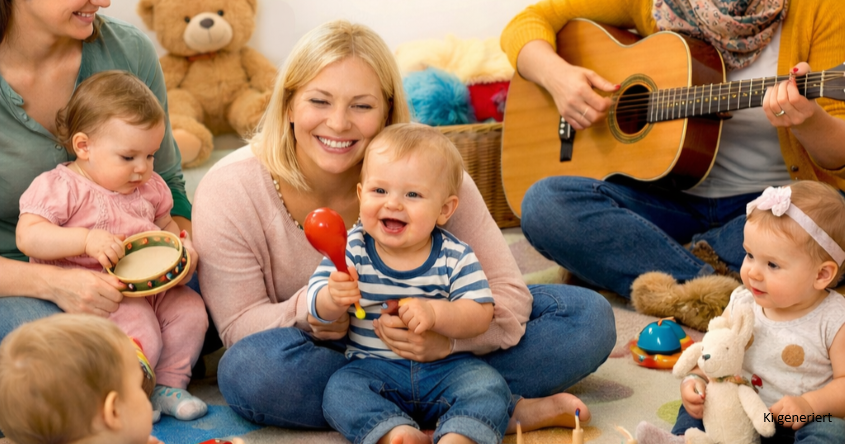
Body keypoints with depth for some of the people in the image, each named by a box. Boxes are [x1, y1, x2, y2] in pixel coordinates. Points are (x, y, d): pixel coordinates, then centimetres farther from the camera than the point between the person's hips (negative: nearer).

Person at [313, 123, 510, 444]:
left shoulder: (455, 258, -4)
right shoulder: (351, 249, -3)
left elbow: (480, 316, -12)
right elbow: (317, 305, -11)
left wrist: (434, 313, -31)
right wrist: (334, 298, -36)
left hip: (446, 366, -1)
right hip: (373, 366, 1)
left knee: (488, 386, -25)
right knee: (339, 390, -26)